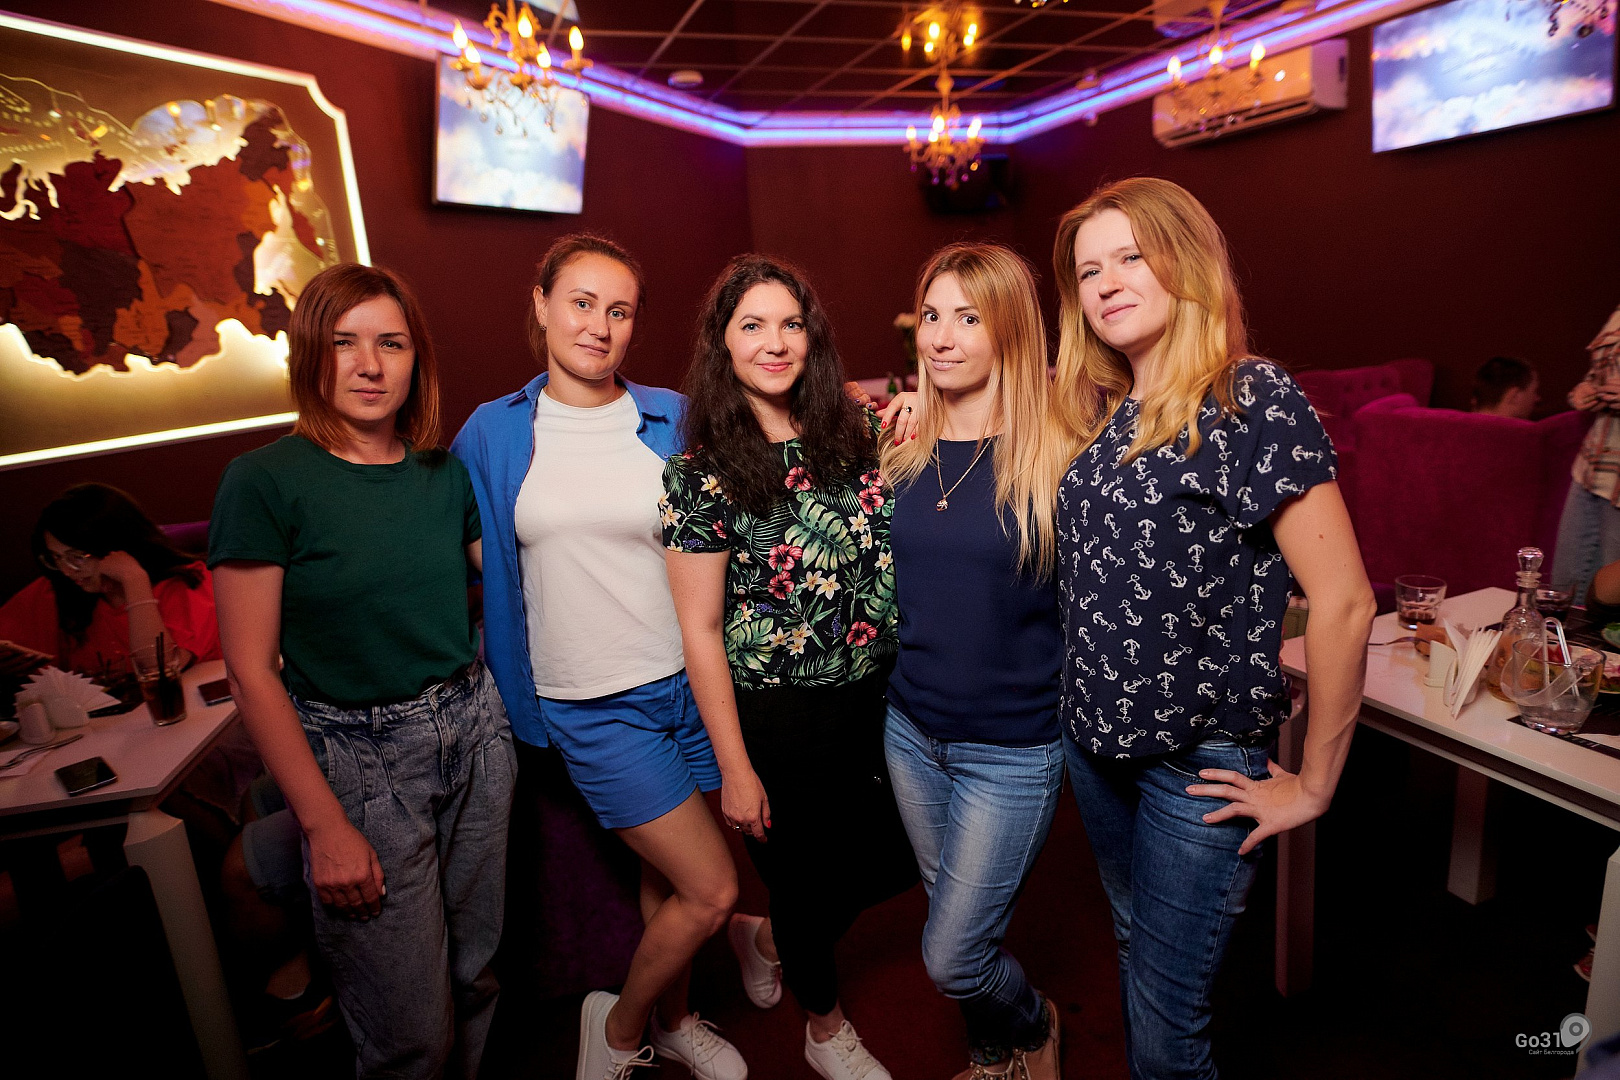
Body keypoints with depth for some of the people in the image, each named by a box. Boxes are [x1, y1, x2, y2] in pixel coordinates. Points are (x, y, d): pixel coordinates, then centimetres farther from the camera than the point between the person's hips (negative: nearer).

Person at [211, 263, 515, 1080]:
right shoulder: (265, 481, -10)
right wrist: (324, 824, -12)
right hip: (357, 758, -4)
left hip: (474, 730, 4)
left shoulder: (444, 471, 2)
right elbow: (252, 673, -11)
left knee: (476, 975, 19)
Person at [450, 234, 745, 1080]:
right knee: (713, 890, -2)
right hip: (591, 707, -2)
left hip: (689, 683, 2)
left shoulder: (672, 420, -1)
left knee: (667, 877, 17)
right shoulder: (492, 432, 0)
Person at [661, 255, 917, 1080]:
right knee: (807, 879, 14)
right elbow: (700, 631, -11)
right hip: (781, 718, -5)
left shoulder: (858, 433, -1)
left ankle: (767, 935, 46)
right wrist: (735, 769, -10)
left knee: (899, 861, 17)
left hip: (878, 695, 5)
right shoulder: (702, 472, -12)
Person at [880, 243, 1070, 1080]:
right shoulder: (903, 451, 0)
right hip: (911, 730, 5)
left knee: (950, 956, 4)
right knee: (955, 915, 22)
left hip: (1012, 748, -5)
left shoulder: (1053, 455, -14)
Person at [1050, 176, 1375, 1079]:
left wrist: (1312, 786, -14)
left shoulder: (1252, 400, -17)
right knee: (1134, 943, 26)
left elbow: (1343, 603, -19)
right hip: (1094, 742, 6)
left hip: (1200, 766, -6)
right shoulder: (1101, 411, 3)